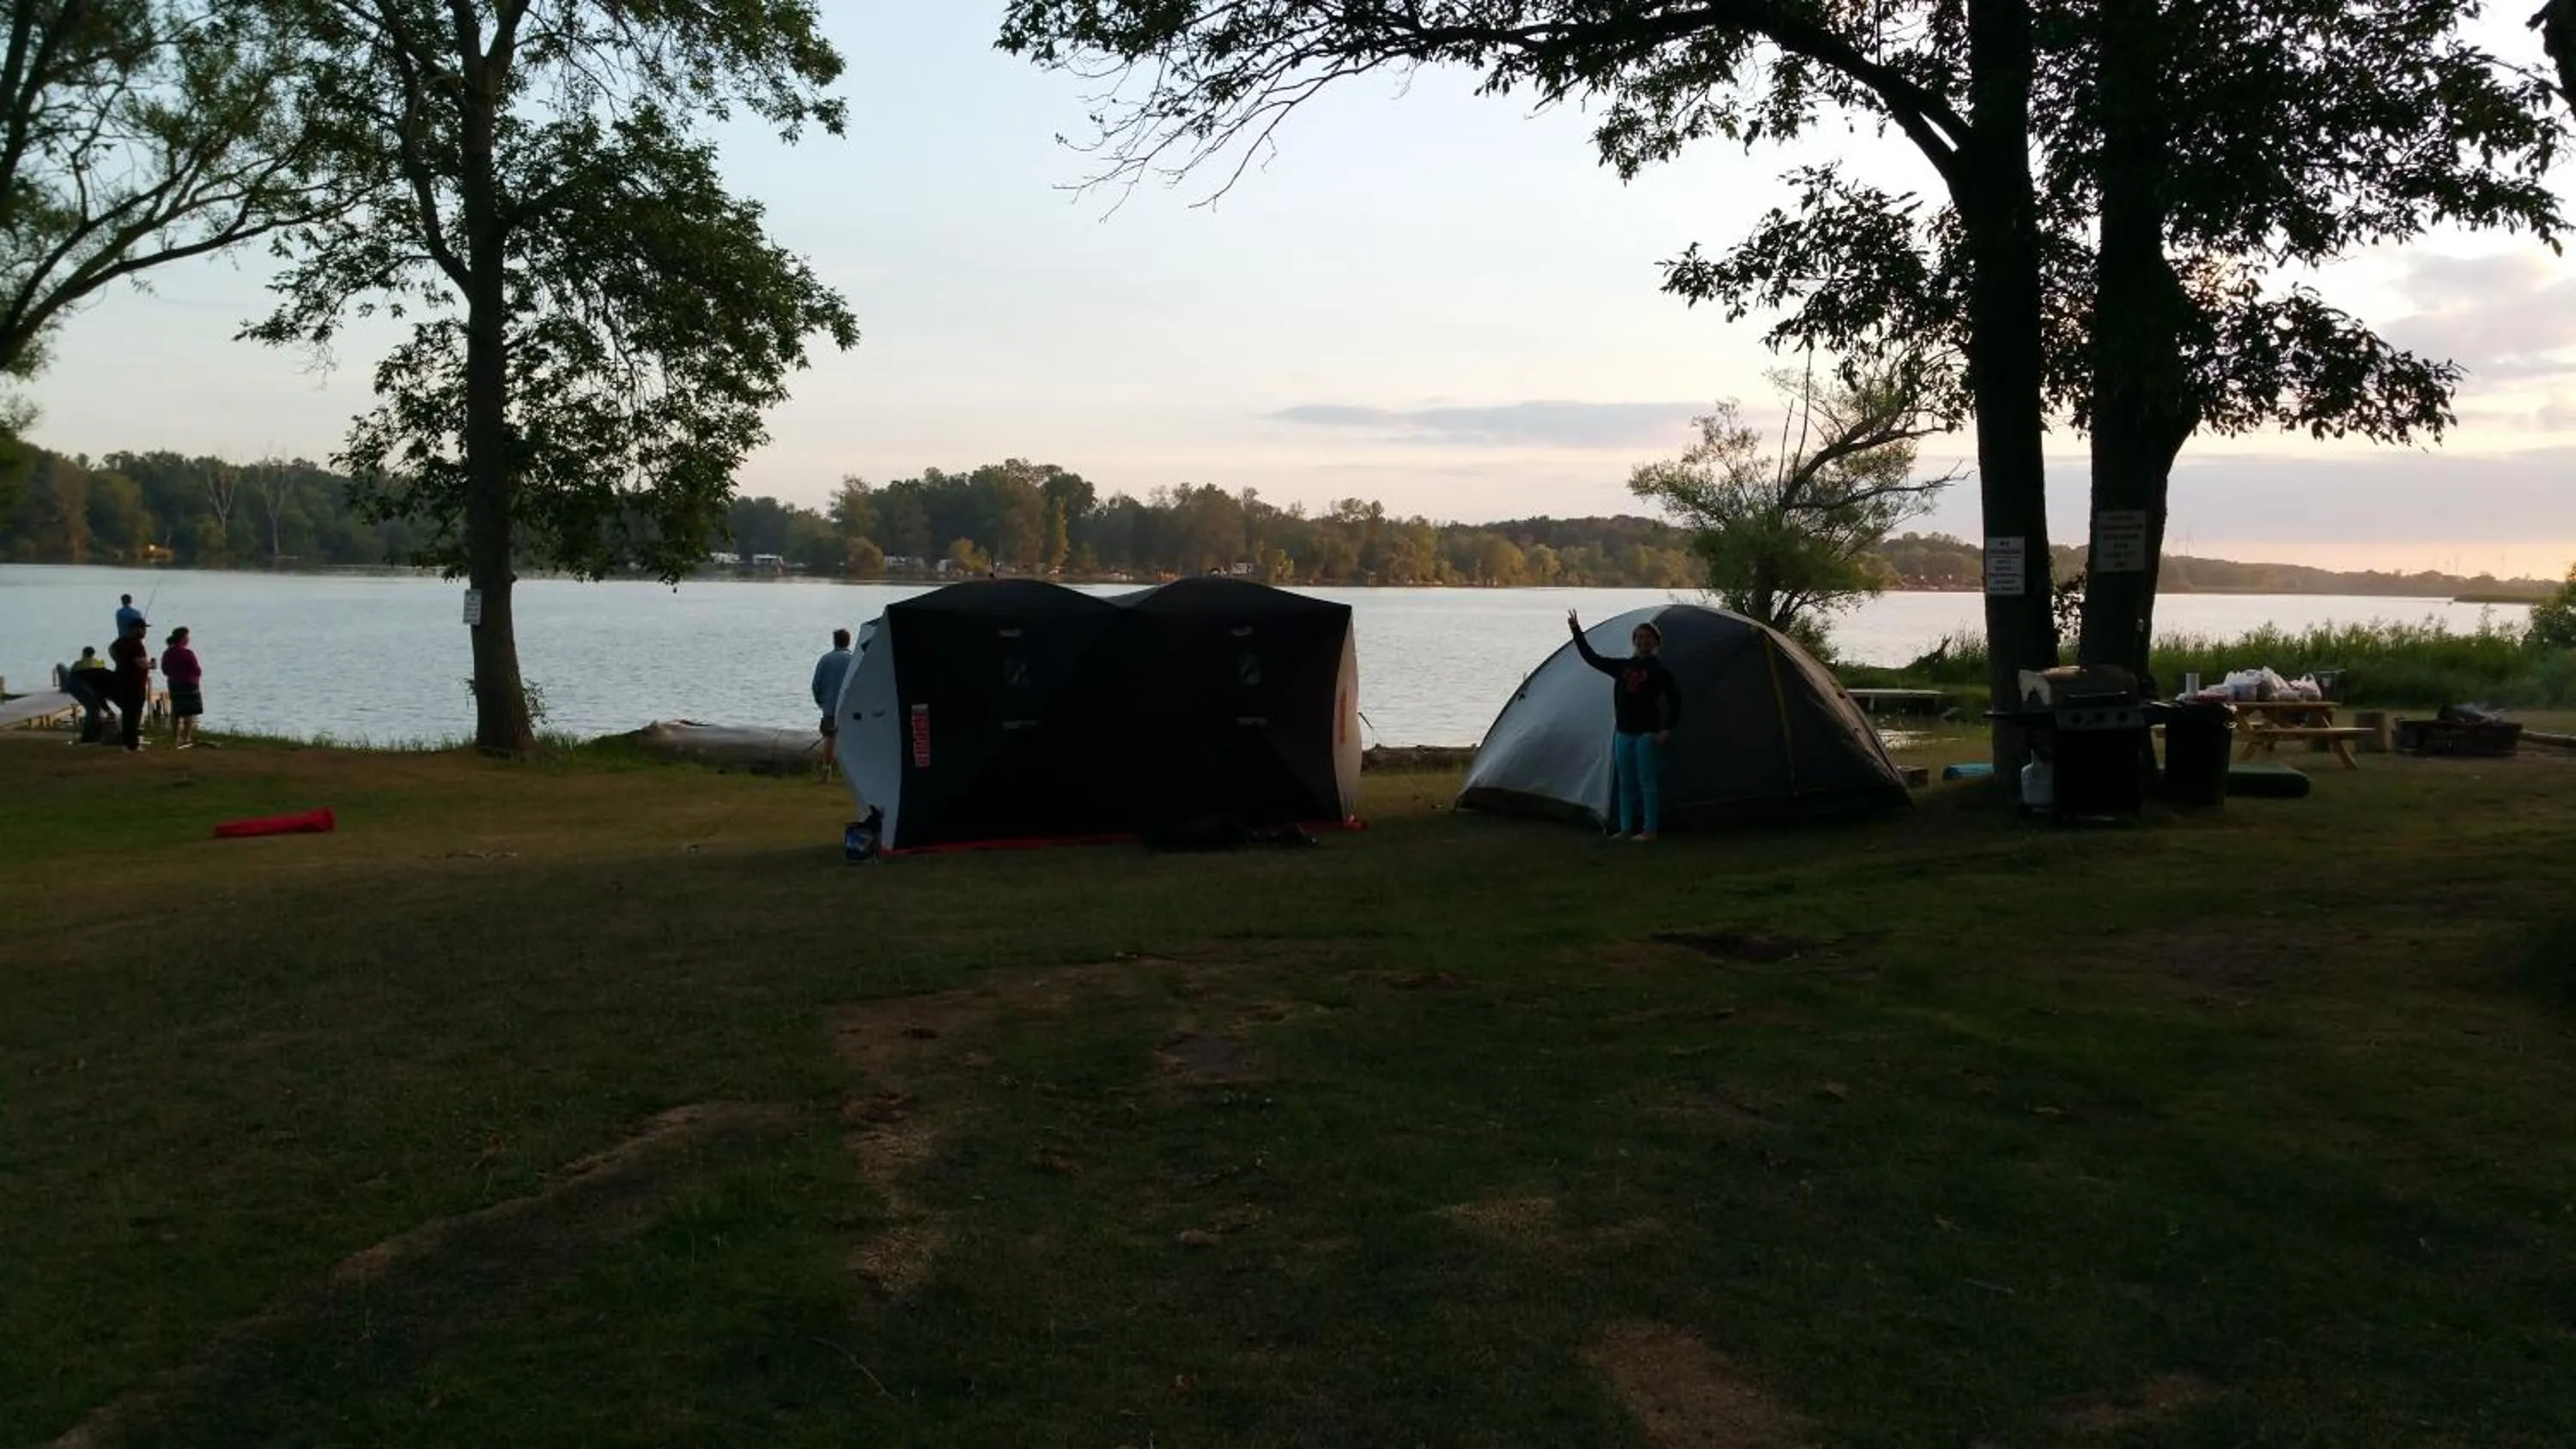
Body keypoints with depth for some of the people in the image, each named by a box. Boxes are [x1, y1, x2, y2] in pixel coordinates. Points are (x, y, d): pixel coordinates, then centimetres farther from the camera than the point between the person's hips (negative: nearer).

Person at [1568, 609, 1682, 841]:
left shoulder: (1659, 670, -4)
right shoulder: (1623, 666, 10)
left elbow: (1675, 700, -2)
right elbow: (1593, 658, 10)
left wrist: (1667, 730, -8)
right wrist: (1577, 631, 4)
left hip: (1647, 734, -6)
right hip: (1624, 733, 6)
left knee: (1648, 783, -2)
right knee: (1626, 783, 10)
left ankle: (1649, 830, 3)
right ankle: (1626, 829, 17)